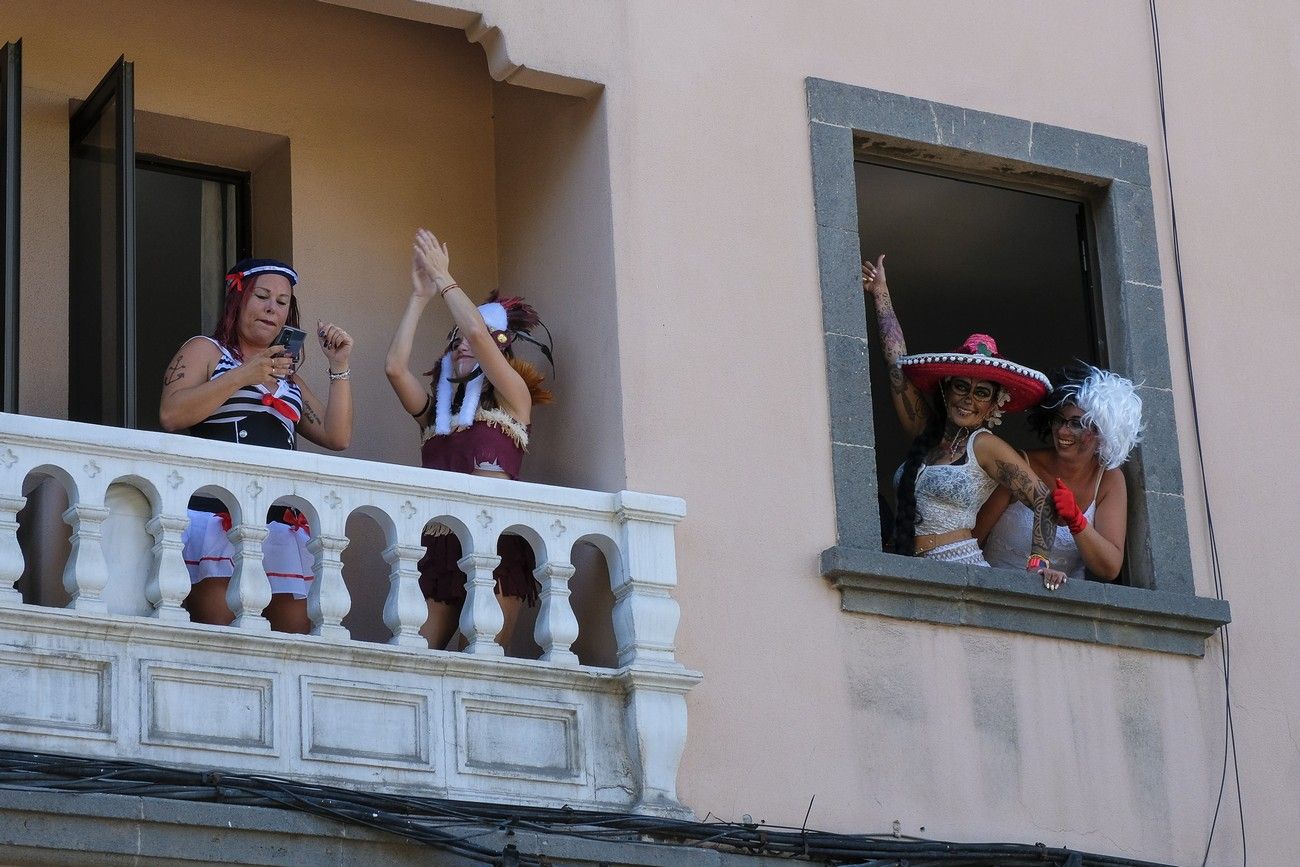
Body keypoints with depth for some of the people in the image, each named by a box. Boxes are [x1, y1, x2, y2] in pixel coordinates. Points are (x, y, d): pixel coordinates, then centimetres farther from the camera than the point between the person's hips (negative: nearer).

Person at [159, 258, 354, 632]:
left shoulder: (288, 377, 29)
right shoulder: (206, 351, 12)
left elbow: (337, 437, 19)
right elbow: (171, 415, -6)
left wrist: (339, 368, 13)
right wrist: (242, 376, -8)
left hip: (283, 522, 6)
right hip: (217, 513, -6)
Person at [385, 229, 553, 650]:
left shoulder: (513, 396, 12)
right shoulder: (435, 407, 24)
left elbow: (478, 333, -3)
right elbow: (395, 366, 7)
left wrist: (444, 279, 6)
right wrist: (420, 296, 10)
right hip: (438, 545, 4)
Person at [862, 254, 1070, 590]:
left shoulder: (986, 446, 1)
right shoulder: (926, 431, 17)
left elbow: (1043, 502, -2)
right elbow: (898, 364, 21)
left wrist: (1039, 562, -15)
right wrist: (880, 294, 26)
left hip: (964, 573, -6)